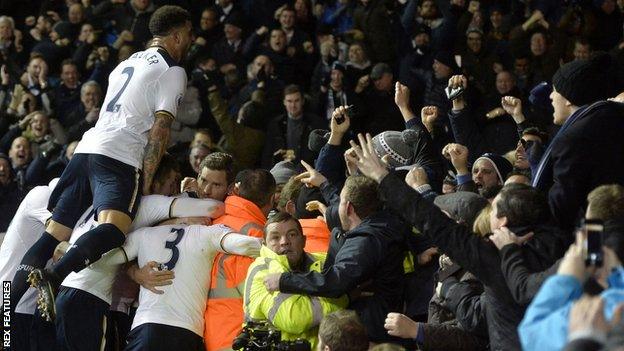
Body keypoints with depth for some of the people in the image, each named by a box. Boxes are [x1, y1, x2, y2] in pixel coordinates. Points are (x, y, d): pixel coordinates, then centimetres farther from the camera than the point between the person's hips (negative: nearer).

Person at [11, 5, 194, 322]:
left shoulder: (128, 62, 29)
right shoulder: (173, 71, 3)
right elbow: (159, 131, -7)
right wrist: (145, 183, -5)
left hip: (86, 150, 8)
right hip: (119, 157, -8)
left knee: (55, 232, 6)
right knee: (113, 229, -26)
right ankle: (52, 279, -49)